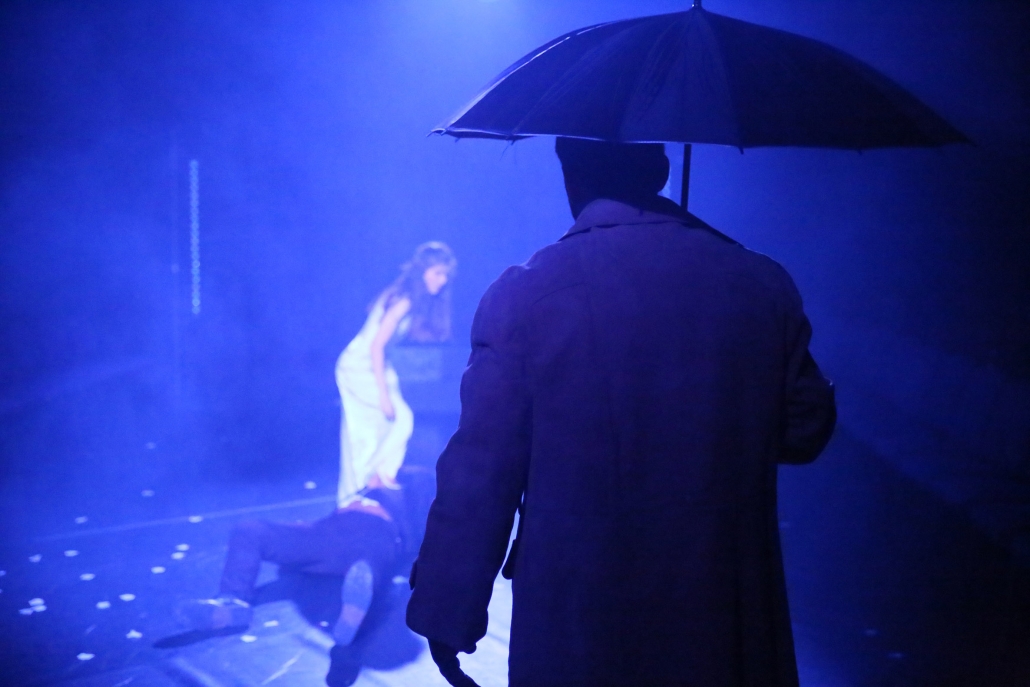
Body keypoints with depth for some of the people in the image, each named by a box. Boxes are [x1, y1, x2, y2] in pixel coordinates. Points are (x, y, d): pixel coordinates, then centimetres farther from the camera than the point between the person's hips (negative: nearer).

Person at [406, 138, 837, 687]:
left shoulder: (523, 294, -14)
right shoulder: (762, 285, -5)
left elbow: (479, 473, -13)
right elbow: (803, 432, 5)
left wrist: (447, 614, -3)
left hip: (574, 638, -2)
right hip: (726, 627, 2)